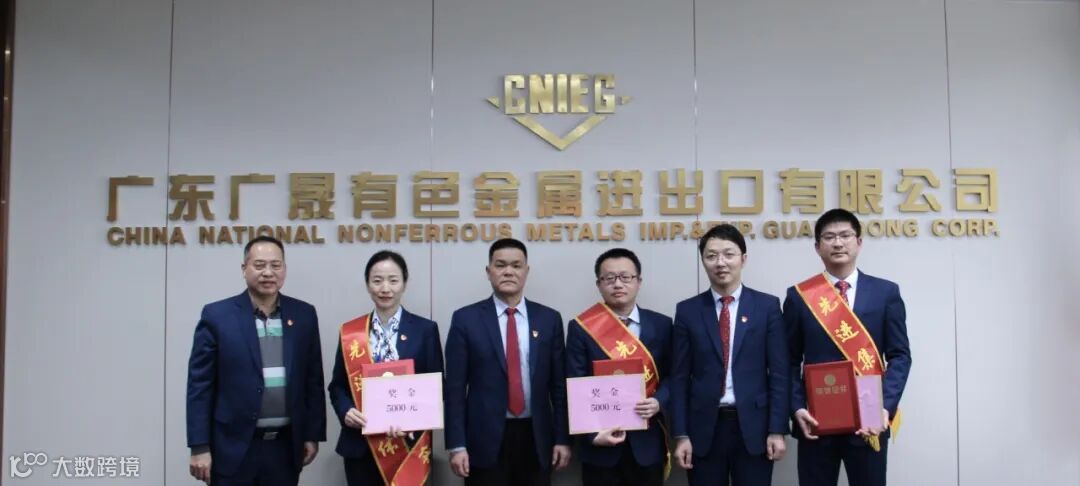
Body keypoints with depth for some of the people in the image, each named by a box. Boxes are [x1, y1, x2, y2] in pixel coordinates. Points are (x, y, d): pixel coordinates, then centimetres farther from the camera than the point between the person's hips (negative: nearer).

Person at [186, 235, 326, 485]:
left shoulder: (304, 315, 4)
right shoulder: (217, 315, -4)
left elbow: (313, 380, 8)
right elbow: (200, 385, -5)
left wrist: (313, 435, 5)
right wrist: (199, 446, -8)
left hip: (285, 446, 2)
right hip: (234, 446, -2)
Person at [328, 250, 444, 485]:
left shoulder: (425, 330, -1)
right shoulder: (350, 332, 5)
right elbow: (337, 385, 9)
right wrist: (346, 411, -10)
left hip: (408, 445, -1)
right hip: (360, 446, 2)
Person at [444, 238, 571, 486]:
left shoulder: (549, 318, 5)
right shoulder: (466, 319, -1)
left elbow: (559, 384, 7)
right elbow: (455, 387, -3)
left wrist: (562, 438, 3)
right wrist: (457, 445, -8)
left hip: (536, 438, 2)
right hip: (485, 440, -2)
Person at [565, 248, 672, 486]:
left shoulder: (661, 325, 3)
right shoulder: (581, 328, -3)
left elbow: (672, 376, 6)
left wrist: (658, 402, -14)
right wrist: (592, 433, -15)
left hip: (647, 442, 2)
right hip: (600, 445, -1)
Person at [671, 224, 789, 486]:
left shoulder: (767, 306, 1)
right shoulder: (687, 310, 3)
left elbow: (779, 373, -1)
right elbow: (680, 378, 2)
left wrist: (777, 430, -6)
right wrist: (681, 435, -2)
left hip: (753, 426, 0)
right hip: (704, 427, 1)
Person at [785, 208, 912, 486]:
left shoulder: (885, 292, 4)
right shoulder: (799, 296, 4)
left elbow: (900, 356, 2)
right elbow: (791, 361, 4)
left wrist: (886, 405, -12)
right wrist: (797, 408, -9)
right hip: (816, 420, 0)